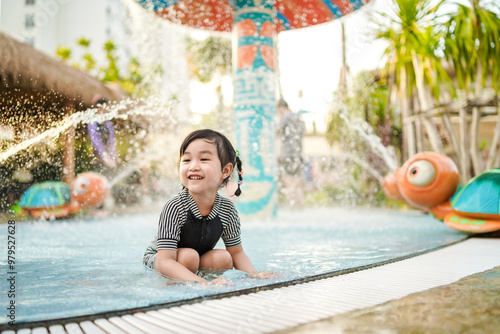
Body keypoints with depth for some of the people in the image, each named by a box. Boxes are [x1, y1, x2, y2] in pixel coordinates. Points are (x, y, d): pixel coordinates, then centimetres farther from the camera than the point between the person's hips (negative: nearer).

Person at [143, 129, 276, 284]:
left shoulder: (227, 209, -17)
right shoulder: (175, 207, -32)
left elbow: (236, 252, -3)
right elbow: (165, 260, -37)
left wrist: (253, 274, -25)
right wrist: (204, 283, -50)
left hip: (200, 261, 5)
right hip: (156, 260, -4)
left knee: (223, 258, -20)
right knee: (188, 255, -31)